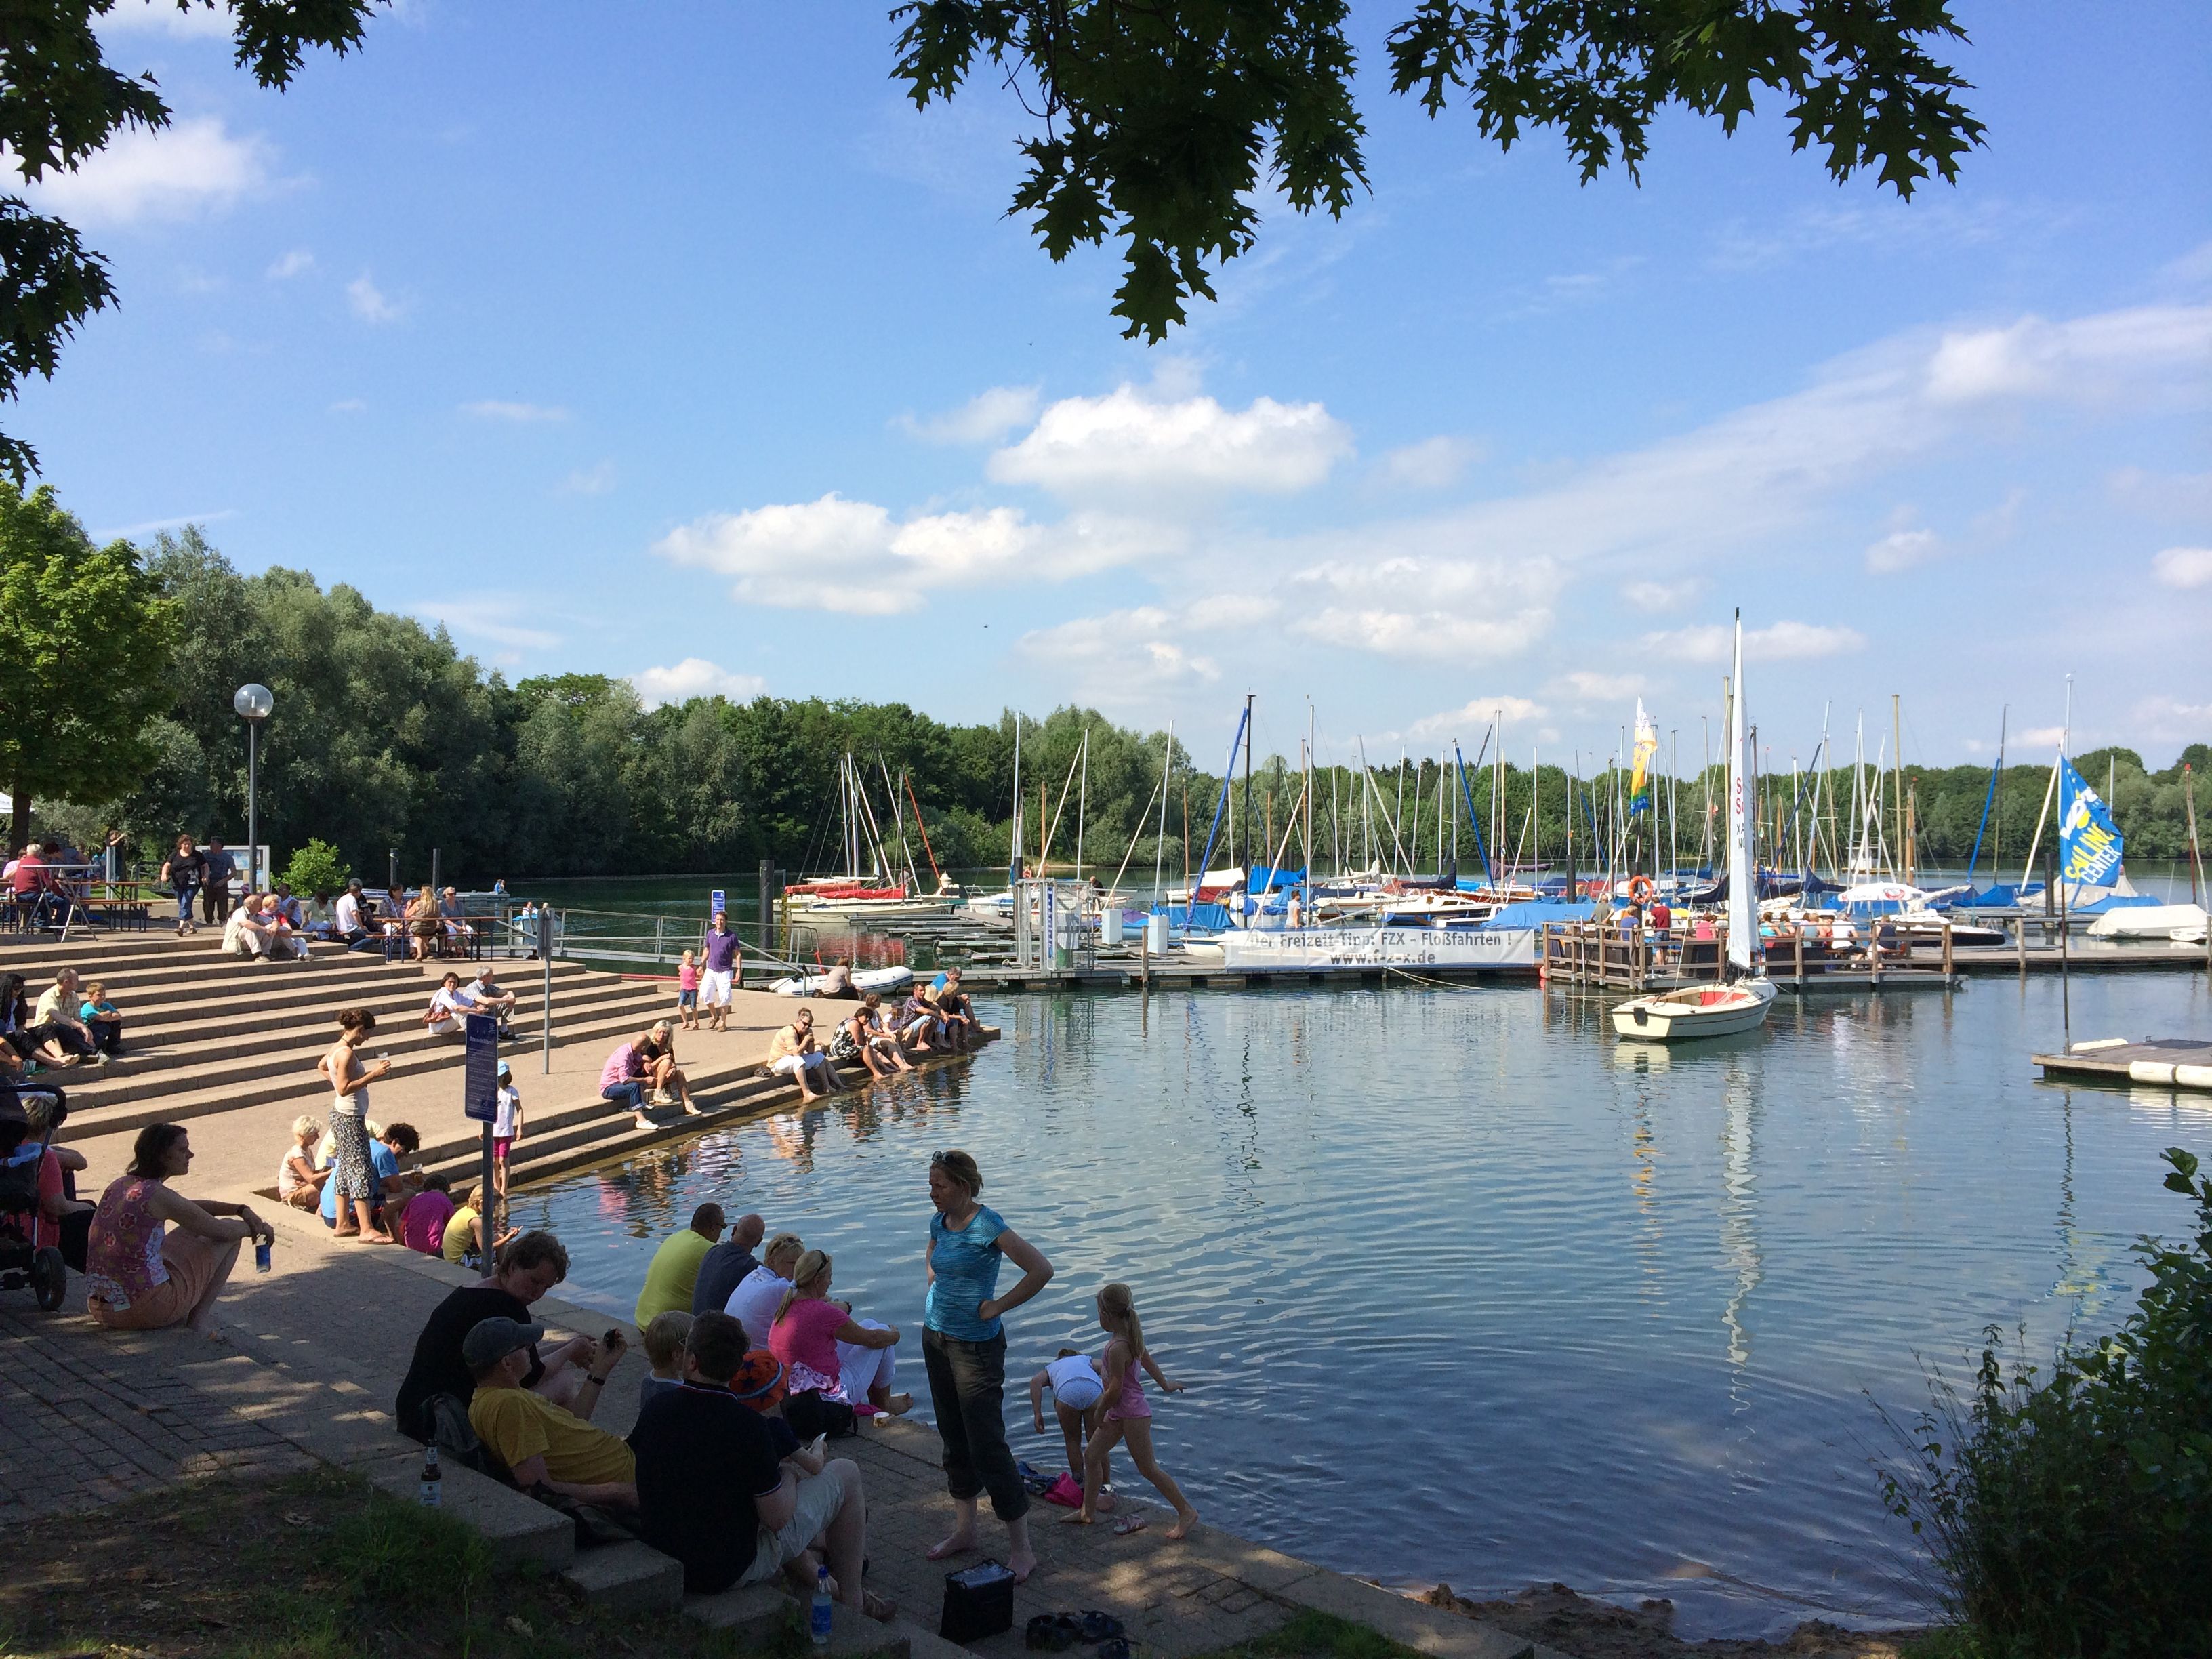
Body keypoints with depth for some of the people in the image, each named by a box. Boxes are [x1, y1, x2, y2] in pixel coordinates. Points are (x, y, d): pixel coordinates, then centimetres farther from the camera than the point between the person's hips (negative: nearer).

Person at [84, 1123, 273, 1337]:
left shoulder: (120, 1185, 10)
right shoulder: (157, 1195, -16)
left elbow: (192, 1207, 21)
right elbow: (220, 1230, -8)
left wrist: (242, 1210, 14)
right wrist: (256, 1229, 11)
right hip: (147, 1309, -9)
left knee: (192, 1228, 29)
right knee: (231, 1235, 5)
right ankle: (200, 1318, 10)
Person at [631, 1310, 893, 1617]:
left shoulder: (654, 1410, -10)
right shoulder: (748, 1425, -26)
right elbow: (777, 1518, -19)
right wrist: (787, 1475, 3)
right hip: (733, 1570, -6)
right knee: (846, 1474, 8)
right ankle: (852, 1601, 19)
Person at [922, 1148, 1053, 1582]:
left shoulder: (987, 1226, -19)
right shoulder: (939, 1222, 4)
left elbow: (1042, 1271, -25)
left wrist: (998, 1306, -17)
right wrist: (937, 1291, 11)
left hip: (975, 1345, -8)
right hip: (936, 1337, 8)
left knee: (987, 1446, -6)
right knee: (954, 1438, 16)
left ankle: (1021, 1549, 3)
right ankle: (964, 1530, 30)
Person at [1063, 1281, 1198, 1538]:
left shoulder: (1117, 1348, -27)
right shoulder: (1131, 1337, 2)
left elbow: (1115, 1391, -25)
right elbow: (1147, 1359, 18)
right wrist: (1165, 1385, 32)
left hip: (1132, 1414, -10)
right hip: (1119, 1413, 10)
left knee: (1148, 1468, -1)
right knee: (1092, 1456, 13)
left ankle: (1186, 1512, 8)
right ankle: (1088, 1512, 24)